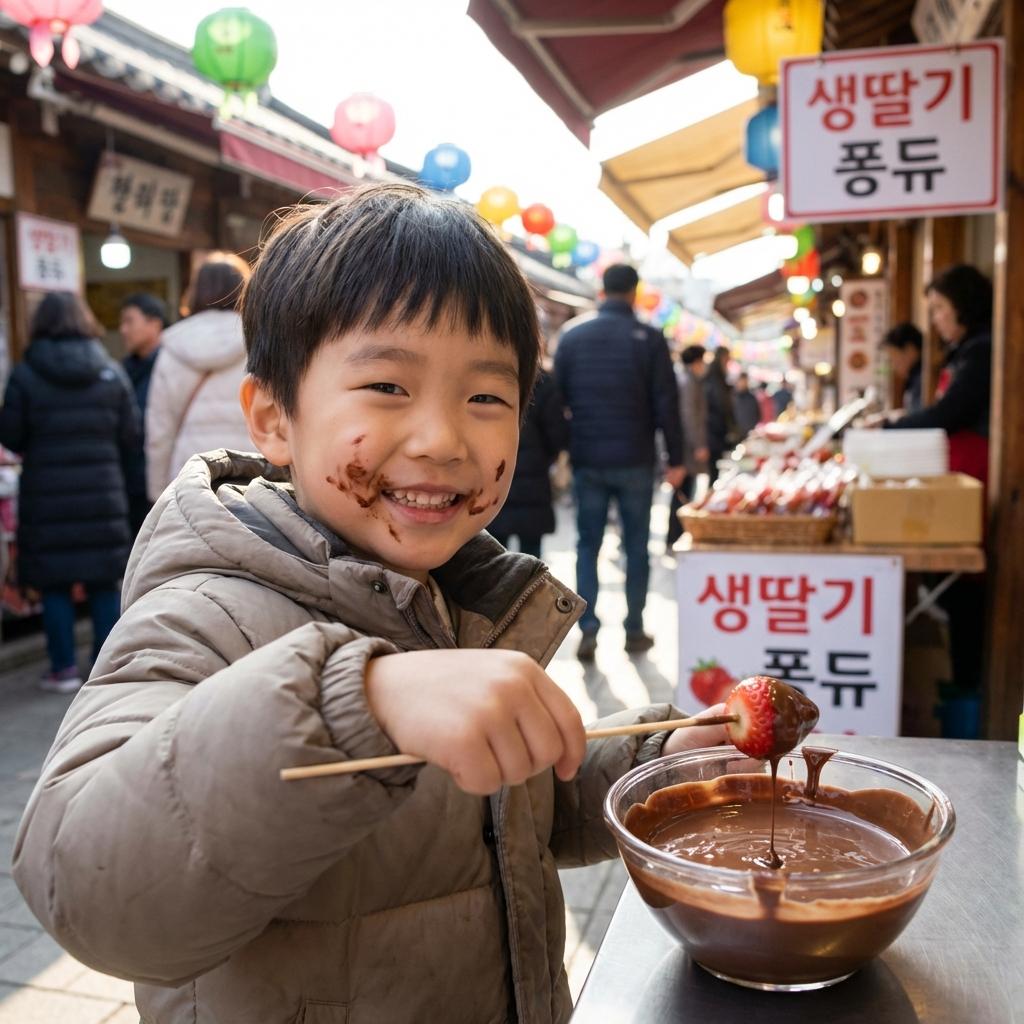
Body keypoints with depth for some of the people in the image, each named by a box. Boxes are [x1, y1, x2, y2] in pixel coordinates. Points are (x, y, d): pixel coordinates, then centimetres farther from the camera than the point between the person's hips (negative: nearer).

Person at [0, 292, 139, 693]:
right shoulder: (111, 373, -1)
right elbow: (130, 436, 0)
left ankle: (63, 668, 12)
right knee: (104, 583, 10)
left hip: (46, 494, -2)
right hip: (103, 492, 2)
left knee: (54, 584, 9)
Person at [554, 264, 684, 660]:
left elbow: (557, 396, 4)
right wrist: (675, 459, 0)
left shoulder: (572, 334, 3)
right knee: (636, 546, 10)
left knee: (587, 545, 9)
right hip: (635, 461, -2)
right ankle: (634, 631, 15)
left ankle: (588, 629, 0)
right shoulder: (649, 339, -4)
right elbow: (666, 403, -6)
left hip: (586, 460, 2)